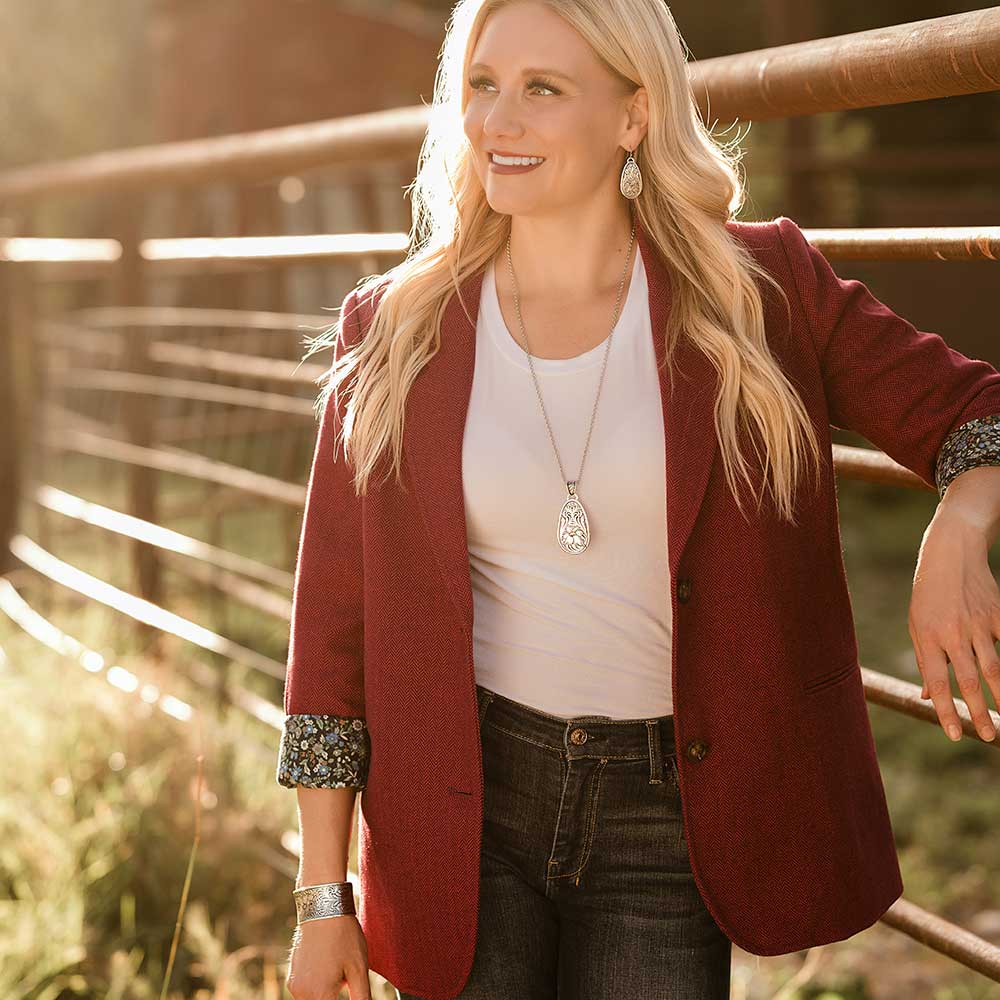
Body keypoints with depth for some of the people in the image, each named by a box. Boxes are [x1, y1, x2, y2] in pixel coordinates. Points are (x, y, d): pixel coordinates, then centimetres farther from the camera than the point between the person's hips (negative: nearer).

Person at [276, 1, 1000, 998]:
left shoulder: (762, 294, -2)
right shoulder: (392, 334, -1)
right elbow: (334, 625, 1)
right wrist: (322, 898, 0)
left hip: (665, 816, 0)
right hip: (463, 809, 1)